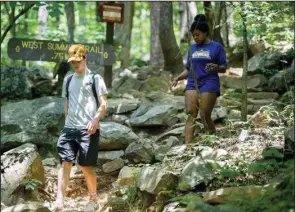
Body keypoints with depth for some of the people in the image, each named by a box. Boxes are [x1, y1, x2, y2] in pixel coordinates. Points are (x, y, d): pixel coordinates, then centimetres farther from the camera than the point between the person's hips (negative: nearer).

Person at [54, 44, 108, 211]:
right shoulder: (68, 80, 16)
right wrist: (68, 122, 16)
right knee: (65, 163, -9)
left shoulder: (95, 78, 0)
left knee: (86, 166, -1)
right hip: (69, 128, 4)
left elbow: (103, 104, -5)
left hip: (88, 129, -4)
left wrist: (95, 120, -20)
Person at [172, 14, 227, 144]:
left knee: (205, 117, -9)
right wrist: (178, 78, 2)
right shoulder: (192, 48, 17)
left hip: (209, 85, -4)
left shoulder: (216, 47, 3)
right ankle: (187, 145, -19)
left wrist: (216, 67, -20)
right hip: (192, 85, 4)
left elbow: (224, 68, 2)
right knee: (190, 115, -10)